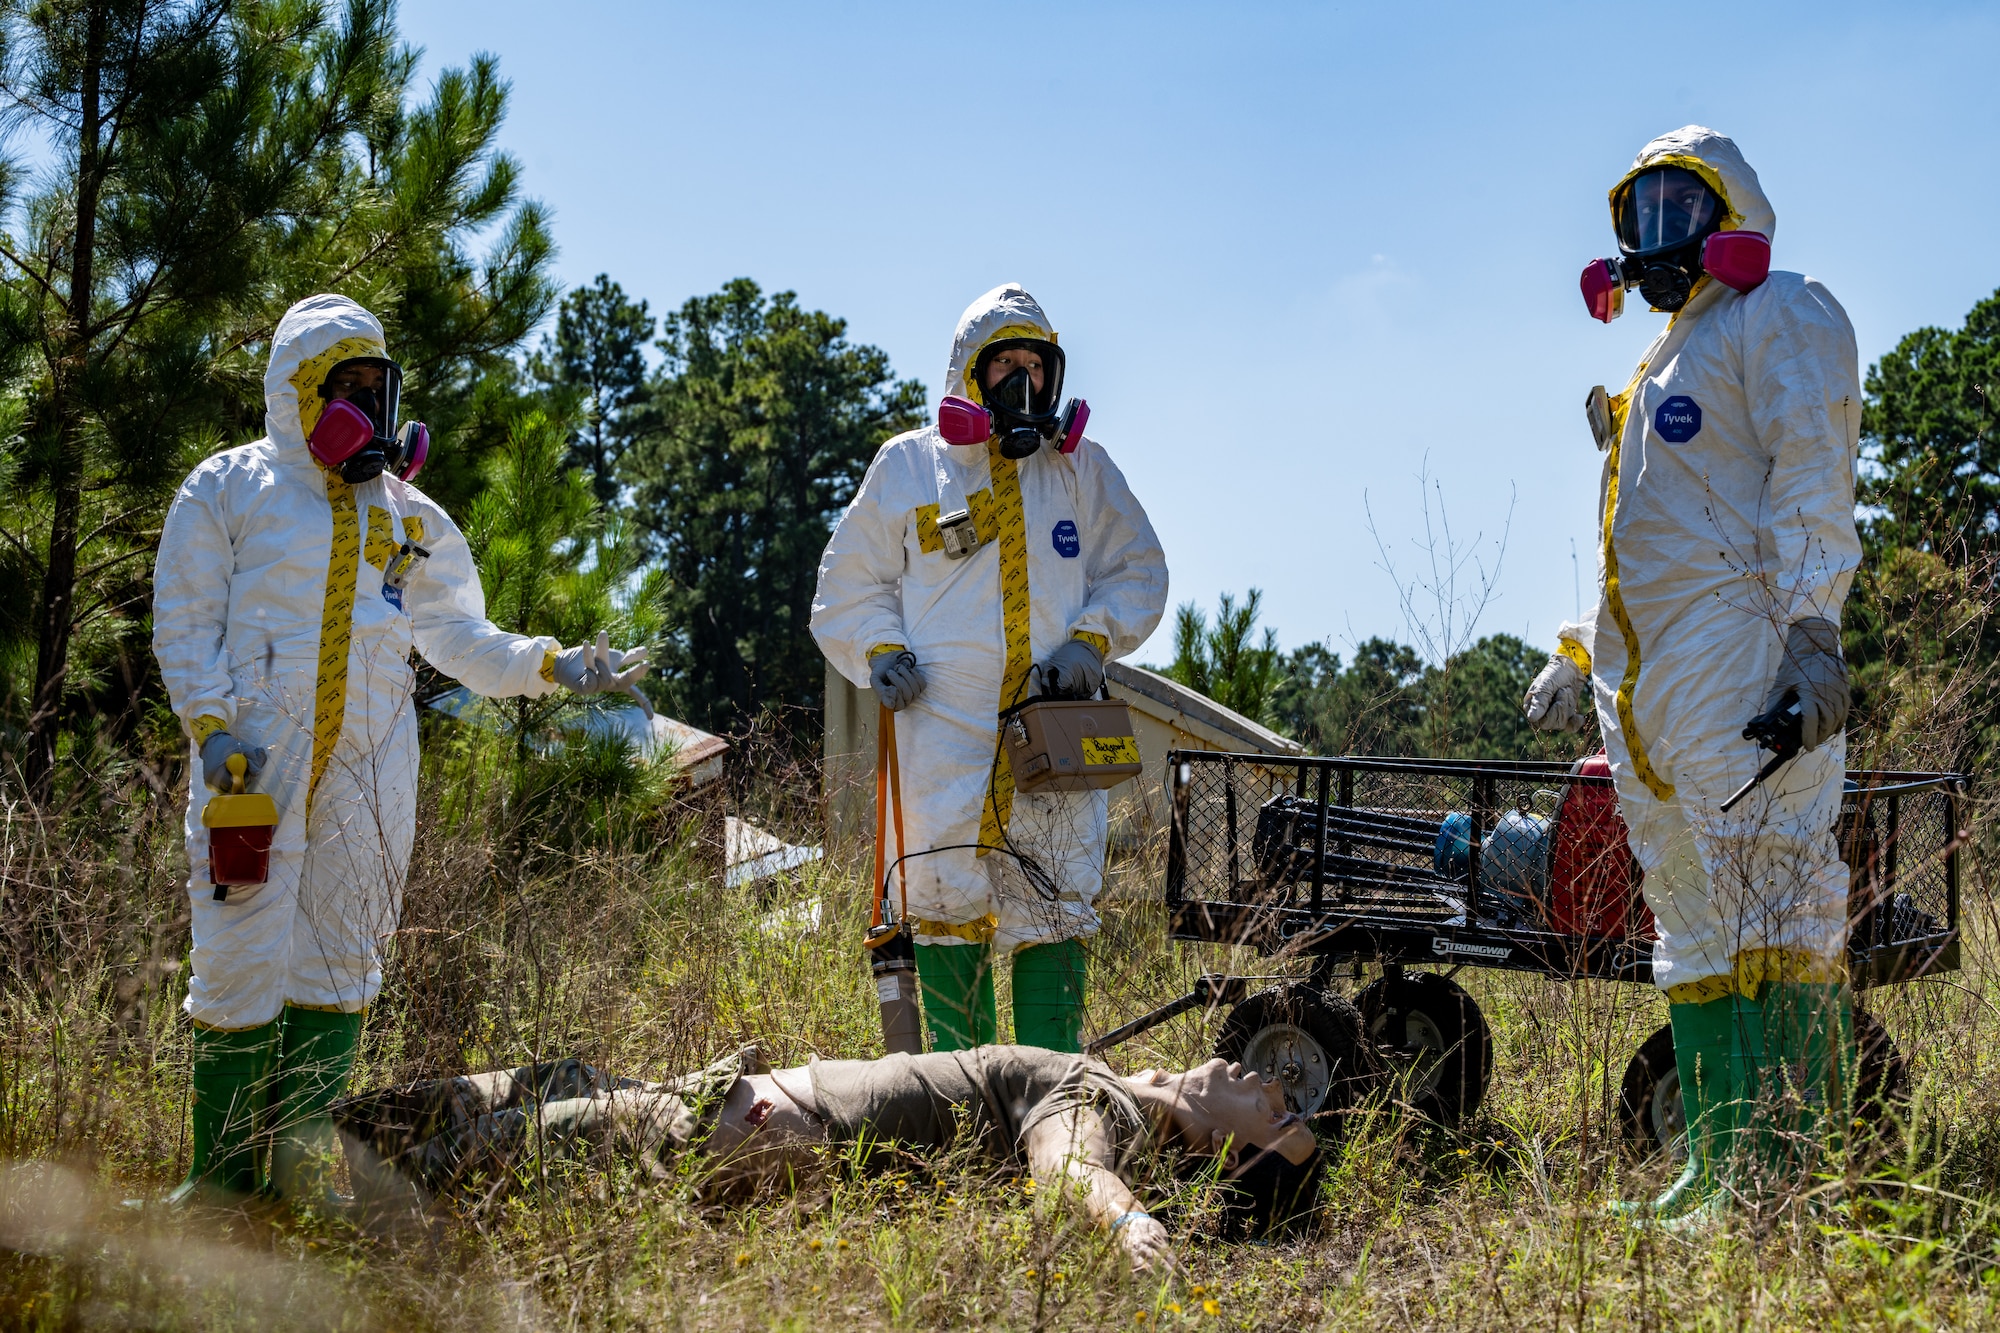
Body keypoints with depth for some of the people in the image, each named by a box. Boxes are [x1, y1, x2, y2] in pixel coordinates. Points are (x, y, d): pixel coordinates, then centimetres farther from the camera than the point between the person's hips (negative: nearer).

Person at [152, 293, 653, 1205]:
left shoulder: (406, 513, 17)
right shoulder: (228, 489, 5)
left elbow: (459, 635, 17)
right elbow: (185, 625, 2)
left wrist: (555, 667, 4)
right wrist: (212, 728, -11)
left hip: (367, 764, 4)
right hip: (256, 757, -4)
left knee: (341, 959, 4)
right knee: (244, 955, -6)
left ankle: (299, 1164, 11)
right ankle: (221, 1174, 3)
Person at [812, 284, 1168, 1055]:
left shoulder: (1083, 470, 14)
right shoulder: (908, 467, 10)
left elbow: (1137, 572, 18)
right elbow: (850, 583, 16)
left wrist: (1093, 639, 1)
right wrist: (879, 652, -2)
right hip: (944, 724, -1)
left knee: (1057, 901, -2)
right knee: (948, 898, -4)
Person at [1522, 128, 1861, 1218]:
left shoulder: (1778, 317, 3)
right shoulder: (1669, 360, 30)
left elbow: (1813, 476, -11)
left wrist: (1812, 626, -22)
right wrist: (1578, 655, 28)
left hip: (1739, 659, -10)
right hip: (1647, 692, 10)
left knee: (1772, 902, -14)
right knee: (1691, 925, 7)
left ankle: (1800, 1160, -16)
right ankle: (1719, 1167, 9)